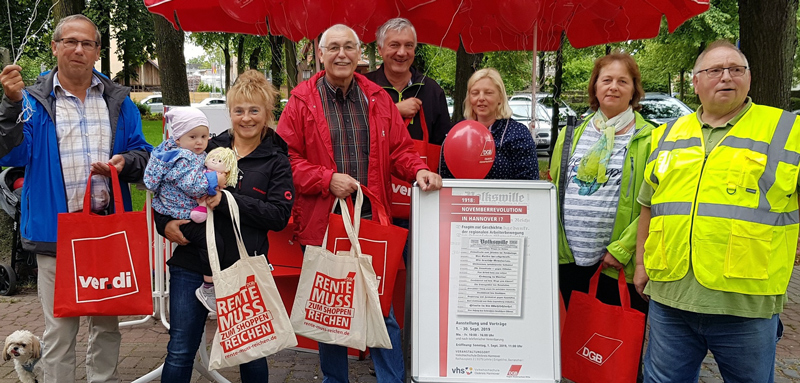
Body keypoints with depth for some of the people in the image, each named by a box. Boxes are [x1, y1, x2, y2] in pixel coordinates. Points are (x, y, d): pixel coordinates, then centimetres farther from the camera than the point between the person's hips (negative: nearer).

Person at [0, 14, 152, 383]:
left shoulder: (118, 100, 10)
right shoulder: (33, 100, 3)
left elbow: (143, 155, 11)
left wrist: (125, 163, -10)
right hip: (55, 230, -2)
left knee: (107, 323, 14)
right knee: (59, 330, 6)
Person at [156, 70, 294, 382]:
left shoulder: (277, 162, 2)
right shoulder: (207, 149, 7)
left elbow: (279, 215, -11)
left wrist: (227, 200, -19)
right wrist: (164, 222, -7)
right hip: (192, 264, 2)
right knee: (180, 351, 9)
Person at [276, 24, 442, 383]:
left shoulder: (379, 99, 7)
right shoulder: (301, 101, 0)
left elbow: (399, 149, 10)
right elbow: (287, 158, -3)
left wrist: (418, 170, -10)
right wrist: (327, 179, -15)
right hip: (322, 223, -1)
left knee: (382, 310, 8)